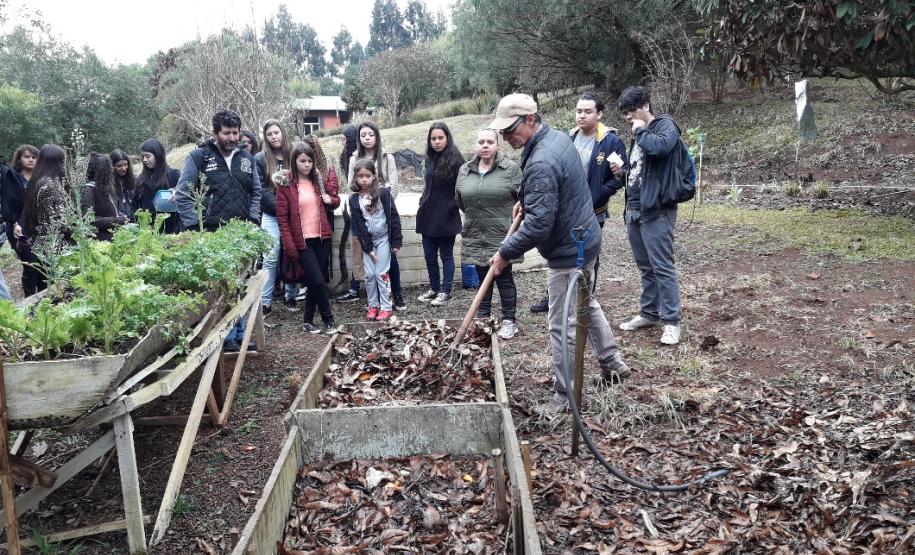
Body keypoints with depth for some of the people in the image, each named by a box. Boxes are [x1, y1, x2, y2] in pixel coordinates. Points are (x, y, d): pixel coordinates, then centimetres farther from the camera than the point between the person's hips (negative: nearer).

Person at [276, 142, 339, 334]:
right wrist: (290, 247, -13)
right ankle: (328, 320, 7)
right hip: (302, 241, -4)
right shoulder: (286, 185, -5)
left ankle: (308, 321, 22)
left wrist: (331, 200, -4)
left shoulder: (319, 181, 7)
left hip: (322, 238, 4)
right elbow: (282, 218, -7)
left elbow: (335, 200, 21)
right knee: (318, 281, -9)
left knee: (314, 282, 8)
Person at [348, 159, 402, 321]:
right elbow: (358, 225, -4)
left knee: (381, 273, -3)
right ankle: (373, 306, 19)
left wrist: (396, 241, -9)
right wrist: (367, 247, -8)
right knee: (369, 275, 5)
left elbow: (394, 217, -8)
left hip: (383, 238, -3)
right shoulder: (354, 199, -4)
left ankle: (386, 307, 7)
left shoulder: (383, 193, -10)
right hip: (368, 240, 3)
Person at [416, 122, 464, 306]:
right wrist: (422, 204, 14)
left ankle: (446, 291, 14)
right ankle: (434, 288, 25)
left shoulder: (455, 160, -11)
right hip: (428, 215, 7)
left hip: (446, 218, -7)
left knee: (446, 255, 4)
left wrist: (452, 208, -11)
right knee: (429, 255, 12)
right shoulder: (430, 159, 11)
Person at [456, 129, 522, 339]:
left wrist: (513, 218, -6)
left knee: (504, 278, 4)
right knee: (483, 277, 14)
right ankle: (482, 317, 26)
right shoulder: (464, 170, 7)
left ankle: (509, 320, 15)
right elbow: (459, 200, 18)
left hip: (502, 235, -4)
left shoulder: (511, 168, -6)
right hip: (475, 235, 4)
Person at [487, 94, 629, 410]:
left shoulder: (540, 164, -28)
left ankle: (566, 398, 12)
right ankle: (612, 365, 42)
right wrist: (525, 200, 16)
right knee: (587, 304, 26)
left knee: (563, 326, 0)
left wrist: (505, 254, -20)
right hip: (586, 239, 11)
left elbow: (538, 224, -30)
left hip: (567, 252, -10)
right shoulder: (559, 137, 4)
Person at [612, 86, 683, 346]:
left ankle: (671, 321, -1)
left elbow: (659, 146, -28)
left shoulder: (666, 125, -5)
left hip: (656, 210, -8)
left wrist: (641, 131, -11)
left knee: (662, 267, -7)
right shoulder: (639, 134, 19)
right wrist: (623, 173, 7)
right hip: (634, 209, 8)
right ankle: (649, 313, 25)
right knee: (645, 266, 15)